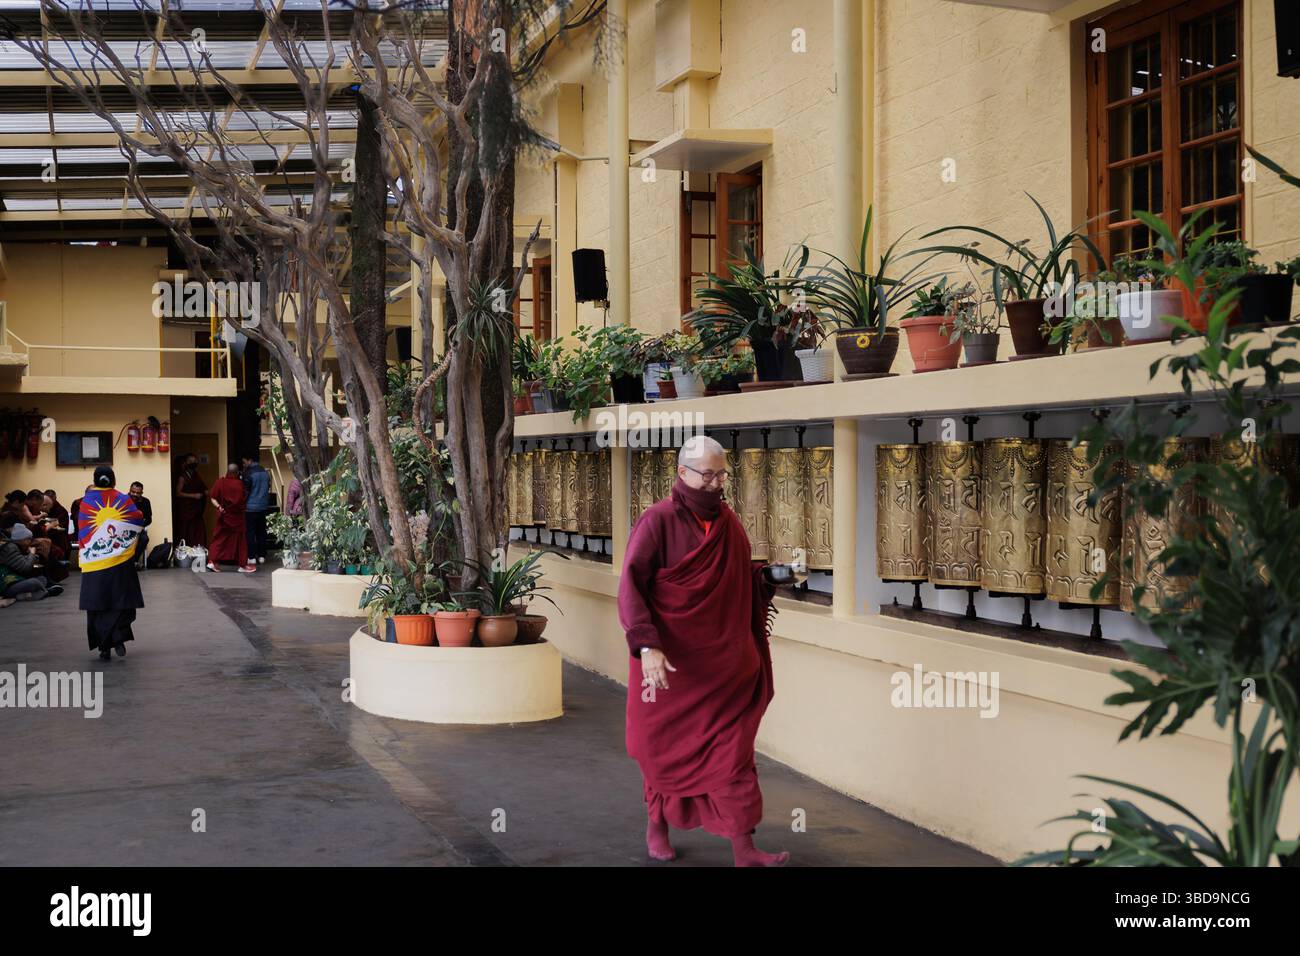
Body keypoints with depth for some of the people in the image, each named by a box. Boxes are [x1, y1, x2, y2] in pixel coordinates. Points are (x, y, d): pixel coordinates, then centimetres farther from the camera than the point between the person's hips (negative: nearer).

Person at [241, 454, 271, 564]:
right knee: (261, 532, 11)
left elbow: (245, 492, -12)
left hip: (250, 507, -6)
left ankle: (252, 557, -3)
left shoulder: (248, 473, -13)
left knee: (250, 533, -1)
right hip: (263, 506, 6)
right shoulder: (265, 472, 8)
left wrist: (242, 504, -1)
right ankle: (262, 556, 12)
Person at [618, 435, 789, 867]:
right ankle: (657, 825, 36)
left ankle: (743, 849, 0)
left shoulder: (728, 522, 5)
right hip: (670, 661, -4)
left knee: (733, 749, -2)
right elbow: (631, 585, -17)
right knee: (666, 746, 12)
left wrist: (769, 576, -5)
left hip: (722, 664, 4)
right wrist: (647, 646, -27)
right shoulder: (658, 520, -11)